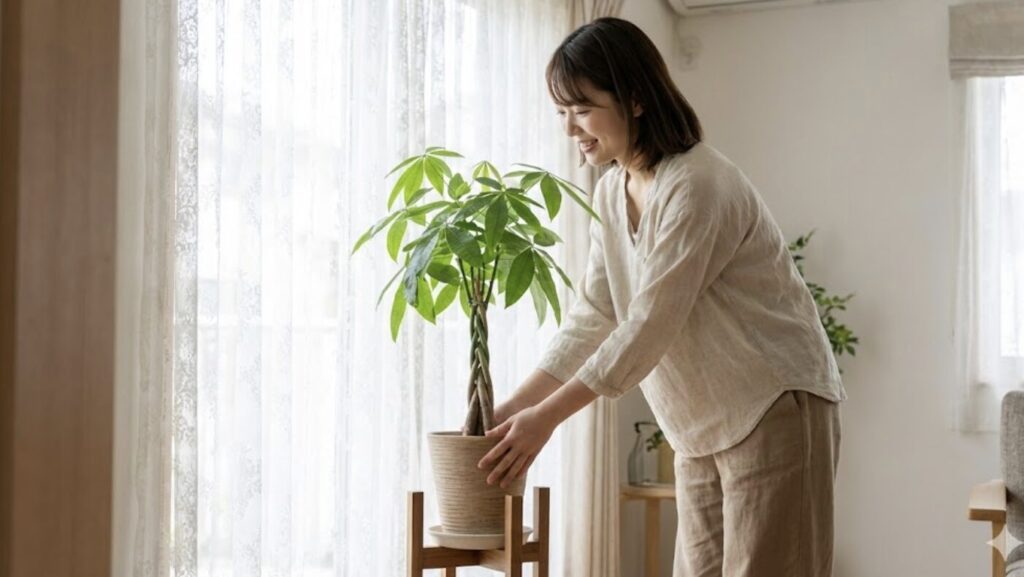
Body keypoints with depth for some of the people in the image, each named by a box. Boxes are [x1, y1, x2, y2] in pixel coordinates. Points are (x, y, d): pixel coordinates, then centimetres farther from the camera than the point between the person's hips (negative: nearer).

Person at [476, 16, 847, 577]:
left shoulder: (696, 185, -22)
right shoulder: (611, 193, 5)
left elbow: (649, 327, -24)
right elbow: (593, 313, 5)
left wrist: (544, 417, -21)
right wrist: (516, 404, -3)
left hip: (775, 409, -8)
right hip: (703, 425, 8)